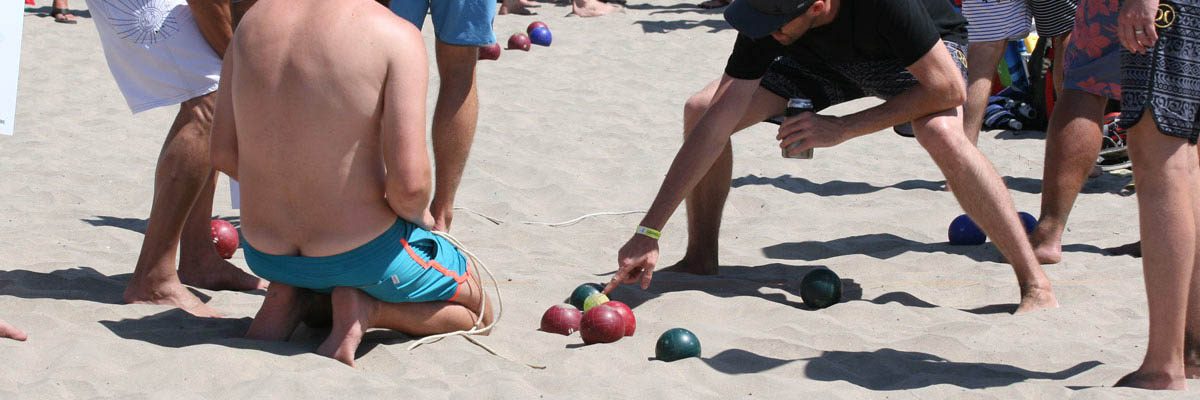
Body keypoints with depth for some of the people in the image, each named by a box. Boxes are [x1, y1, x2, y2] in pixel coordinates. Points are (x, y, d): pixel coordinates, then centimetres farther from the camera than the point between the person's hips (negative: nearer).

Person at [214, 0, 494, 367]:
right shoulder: (396, 37, -19)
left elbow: (223, 154, 3)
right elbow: (408, 184, -25)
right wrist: (421, 216, -1)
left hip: (264, 253, 5)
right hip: (362, 255, -5)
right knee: (477, 309, 24)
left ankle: (289, 301, 7)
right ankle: (366, 307, -3)